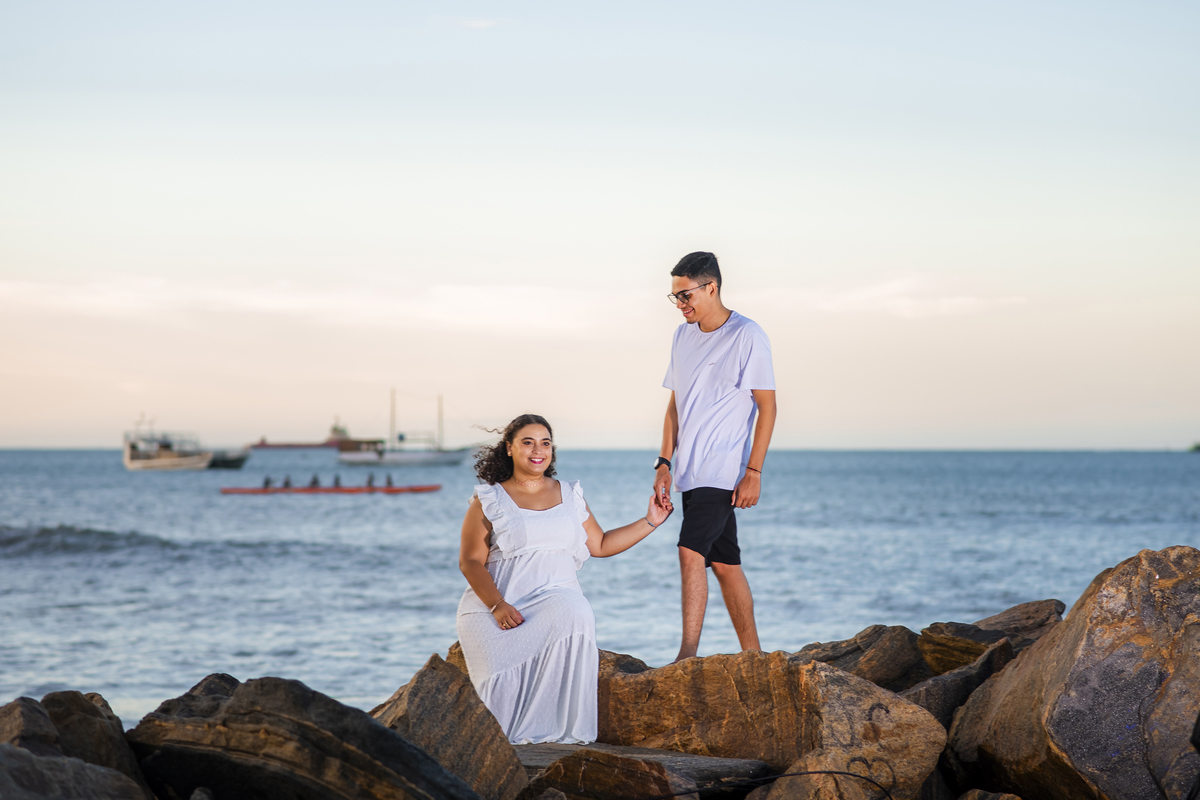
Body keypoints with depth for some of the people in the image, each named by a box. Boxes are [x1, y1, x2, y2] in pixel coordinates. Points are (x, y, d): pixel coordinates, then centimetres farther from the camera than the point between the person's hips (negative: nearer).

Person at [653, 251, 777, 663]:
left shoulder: (747, 336, -9)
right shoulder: (683, 336, 12)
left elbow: (767, 407, -10)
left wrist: (753, 472, -15)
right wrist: (664, 463, 9)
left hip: (725, 471, -7)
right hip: (691, 471, 7)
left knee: (691, 551, -19)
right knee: (724, 563, 10)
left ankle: (688, 653, -19)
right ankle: (753, 656, 17)